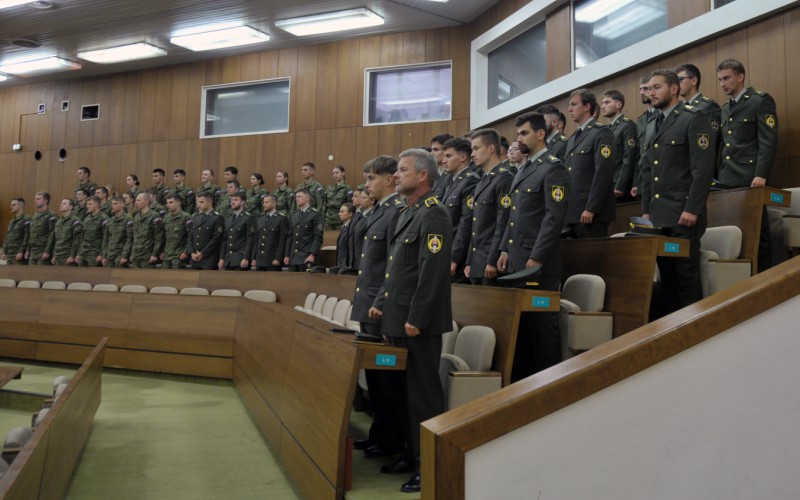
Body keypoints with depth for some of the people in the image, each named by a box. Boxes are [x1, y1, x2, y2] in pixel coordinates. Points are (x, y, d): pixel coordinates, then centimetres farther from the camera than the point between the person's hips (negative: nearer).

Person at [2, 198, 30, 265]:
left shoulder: (26, 219, -7)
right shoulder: (12, 221, 21)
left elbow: (27, 237, -16)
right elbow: (7, 237, 22)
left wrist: (21, 252, -21)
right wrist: (4, 252, 14)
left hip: (19, 254, -9)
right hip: (10, 254, 9)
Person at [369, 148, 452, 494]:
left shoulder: (433, 216, -14)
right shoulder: (407, 214, 16)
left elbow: (432, 273, -21)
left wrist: (415, 320, -21)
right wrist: (381, 302, 15)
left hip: (419, 323, -10)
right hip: (398, 319, 10)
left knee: (423, 394, 0)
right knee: (405, 390, 17)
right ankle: (412, 453, 31)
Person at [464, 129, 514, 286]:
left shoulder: (505, 178, -10)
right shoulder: (482, 182, 18)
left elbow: (503, 224, -17)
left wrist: (492, 262, -20)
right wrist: (470, 262, 14)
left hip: (492, 265, -8)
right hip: (477, 265, 8)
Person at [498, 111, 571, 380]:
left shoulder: (553, 168, -8)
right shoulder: (523, 170, 19)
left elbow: (554, 217, -15)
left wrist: (536, 258, -18)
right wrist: (505, 250, 11)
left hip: (539, 264, -8)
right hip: (515, 262, 9)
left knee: (542, 325, -1)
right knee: (519, 323, 13)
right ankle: (520, 378, 22)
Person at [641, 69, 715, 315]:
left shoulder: (694, 118, -3)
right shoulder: (652, 126, 19)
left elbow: (703, 168, -12)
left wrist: (692, 209, -17)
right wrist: (646, 210, 11)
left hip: (682, 214, -7)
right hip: (658, 215, 7)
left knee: (686, 276, -3)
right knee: (666, 275, 9)